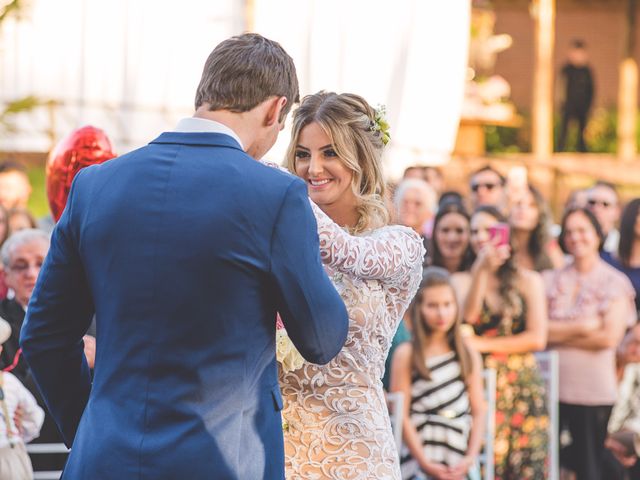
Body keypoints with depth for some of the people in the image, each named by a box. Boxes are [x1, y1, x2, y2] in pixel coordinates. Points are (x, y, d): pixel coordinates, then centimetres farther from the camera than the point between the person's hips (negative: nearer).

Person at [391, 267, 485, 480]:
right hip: (420, 456, -3)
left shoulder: (469, 356, 12)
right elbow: (401, 415, -4)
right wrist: (425, 462, -10)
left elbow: (478, 412, 8)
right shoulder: (406, 355, 1)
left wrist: (470, 458, -5)